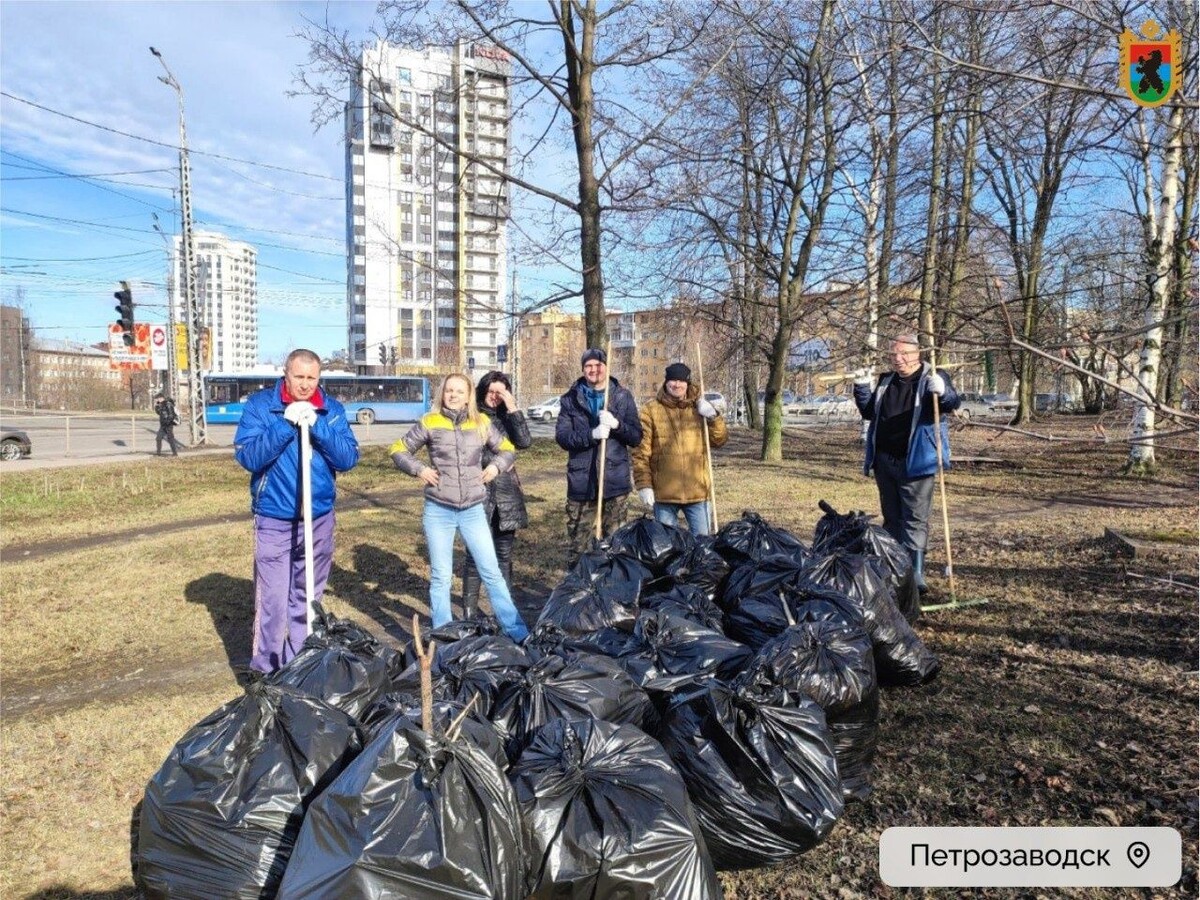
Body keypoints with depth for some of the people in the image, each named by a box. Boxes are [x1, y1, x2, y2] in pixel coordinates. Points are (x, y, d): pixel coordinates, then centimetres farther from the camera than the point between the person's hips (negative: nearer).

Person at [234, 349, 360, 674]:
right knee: (272, 603, -4)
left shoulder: (332, 410, 2)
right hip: (274, 521, -3)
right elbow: (246, 456, -15)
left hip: (319, 520, 3)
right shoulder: (260, 405, -5)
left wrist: (317, 425, -18)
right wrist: (286, 424, -22)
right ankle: (266, 672, 12)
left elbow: (349, 458, -7)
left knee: (307, 601, 13)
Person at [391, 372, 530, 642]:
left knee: (491, 572, 5)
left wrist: (495, 466, -3)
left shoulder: (482, 423, 2)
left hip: (473, 511, 1)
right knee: (440, 577, 7)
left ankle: (517, 632, 14)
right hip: (438, 511, -1)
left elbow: (507, 449, 15)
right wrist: (419, 469, -8)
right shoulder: (429, 423, -2)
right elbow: (399, 450, 6)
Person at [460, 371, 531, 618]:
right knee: (475, 555, 0)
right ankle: (469, 611, 9)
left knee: (504, 555, 11)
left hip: (506, 494, 4)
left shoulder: (507, 417, 10)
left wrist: (513, 409, -10)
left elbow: (524, 442, -6)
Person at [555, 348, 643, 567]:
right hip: (581, 483, 0)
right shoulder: (570, 399, 5)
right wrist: (591, 435, -22)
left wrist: (617, 424, -17)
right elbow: (562, 436, -5)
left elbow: (636, 437, 3)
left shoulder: (623, 397, 6)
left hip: (615, 482, 1)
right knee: (576, 545, 4)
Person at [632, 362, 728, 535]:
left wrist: (713, 417, -10)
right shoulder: (650, 410, -1)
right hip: (663, 494, -2)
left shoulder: (699, 408, 8)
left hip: (697, 491, 2)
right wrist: (643, 484, -10)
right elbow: (640, 452, -3)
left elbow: (720, 440, 7)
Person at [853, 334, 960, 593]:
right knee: (892, 518, 15)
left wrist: (942, 392, -42)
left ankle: (915, 573, -4)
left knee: (915, 520, -5)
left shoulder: (933, 378, -5)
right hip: (885, 461, 6)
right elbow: (869, 412, 20)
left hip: (915, 463, -6)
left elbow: (952, 403, -20)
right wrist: (862, 387, 6)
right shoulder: (886, 381, 12)